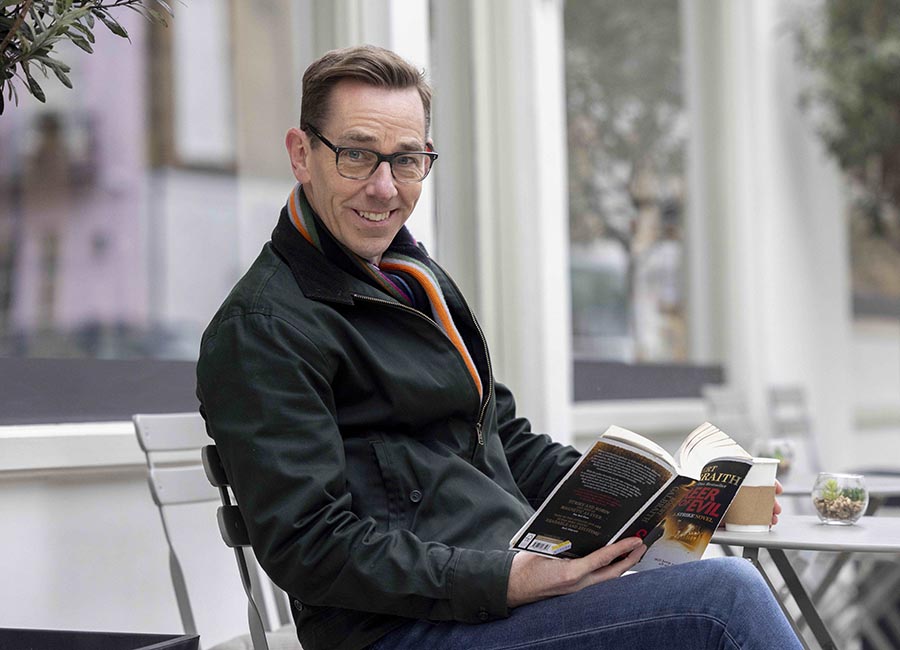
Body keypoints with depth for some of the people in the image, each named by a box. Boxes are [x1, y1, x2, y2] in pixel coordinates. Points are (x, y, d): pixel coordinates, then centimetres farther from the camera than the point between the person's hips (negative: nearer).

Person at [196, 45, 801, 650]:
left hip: (521, 574, 9)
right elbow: (308, 548, -16)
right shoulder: (261, 329, -9)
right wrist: (505, 582, -22)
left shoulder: (418, 280, 21)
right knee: (725, 596, -21)